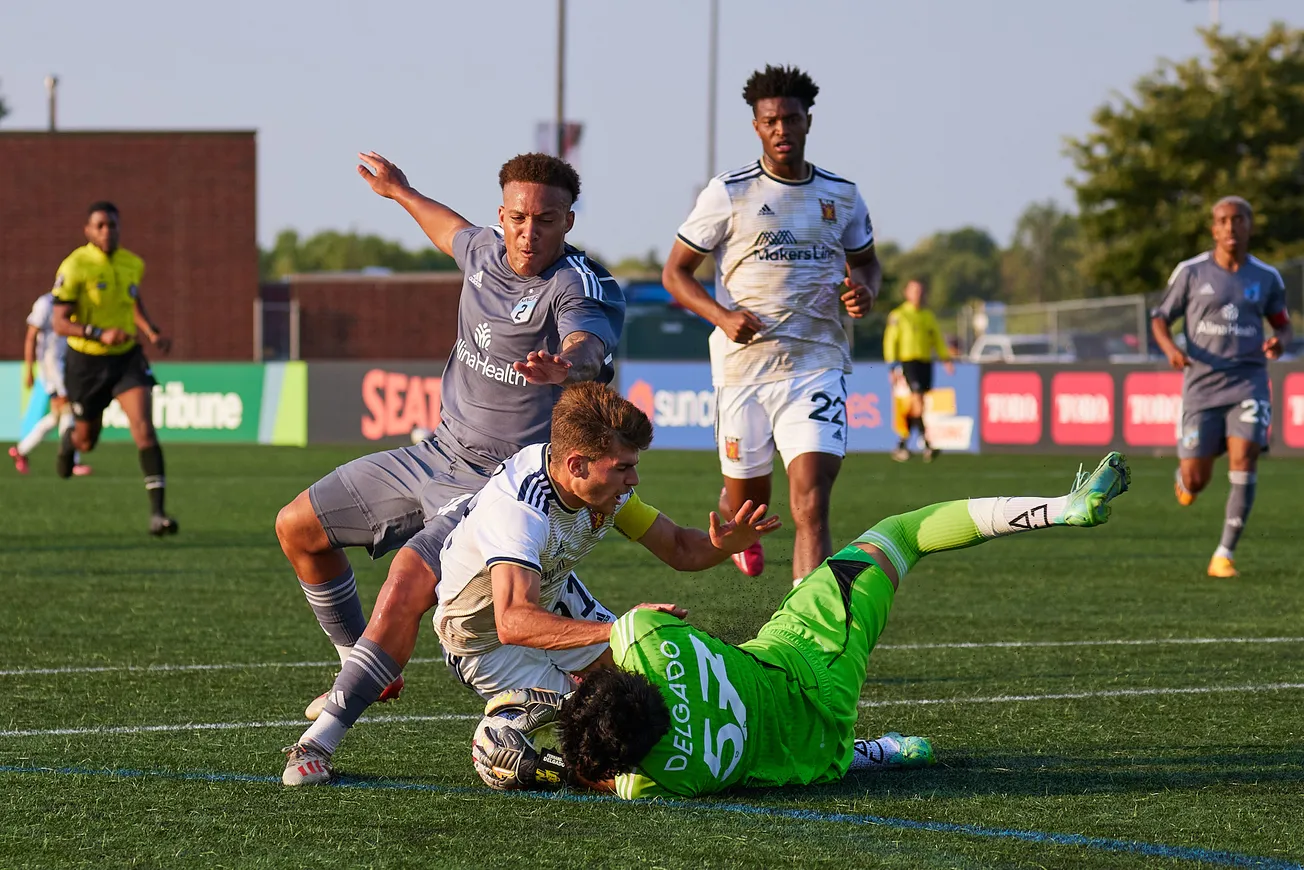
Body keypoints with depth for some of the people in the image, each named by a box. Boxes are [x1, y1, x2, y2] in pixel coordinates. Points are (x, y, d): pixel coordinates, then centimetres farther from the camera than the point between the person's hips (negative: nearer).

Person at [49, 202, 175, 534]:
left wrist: (151, 332, 5)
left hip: (126, 357, 3)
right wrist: (100, 334, -35)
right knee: (87, 440, 14)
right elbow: (60, 323, -21)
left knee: (144, 427, -18)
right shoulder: (74, 267, -18)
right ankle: (69, 441, 56)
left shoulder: (132, 264, -1)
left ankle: (157, 512, -22)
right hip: (86, 361, -2)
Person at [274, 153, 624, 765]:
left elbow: (589, 347, -44)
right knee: (297, 527, 14)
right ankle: (363, 668, 29)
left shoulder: (582, 286, -21)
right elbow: (454, 232, 28)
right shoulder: (486, 251, 2)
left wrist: (564, 364, -68)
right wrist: (400, 191, 46)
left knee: (409, 577, -30)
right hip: (437, 456, 8)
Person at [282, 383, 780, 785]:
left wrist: (723, 544, -30)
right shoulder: (519, 510, -41)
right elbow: (514, 622, -55)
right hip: (484, 638, -8)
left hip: (552, 598, 8)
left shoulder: (604, 484, -16)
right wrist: (615, 630, -64)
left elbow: (678, 550, -6)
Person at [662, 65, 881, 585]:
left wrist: (865, 291, 1)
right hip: (744, 363, -1)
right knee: (748, 503, 11)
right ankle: (733, 517, 50)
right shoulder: (730, 193, 0)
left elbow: (865, 262, 26)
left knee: (811, 506, -16)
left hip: (818, 363, 1)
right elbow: (675, 273, 3)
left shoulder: (842, 196, 9)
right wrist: (722, 316, -14)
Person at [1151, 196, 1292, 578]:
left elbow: (1283, 324, 17)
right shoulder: (1191, 272, 0)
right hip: (1202, 383, 0)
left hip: (1248, 380, 0)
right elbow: (1160, 319, 7)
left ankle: (1225, 554, -14)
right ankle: (1186, 474, 39)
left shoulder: (1266, 277, 5)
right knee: (1195, 481, -3)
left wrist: (1279, 342, -7)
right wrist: (1170, 349, -15)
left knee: (1244, 458, -20)